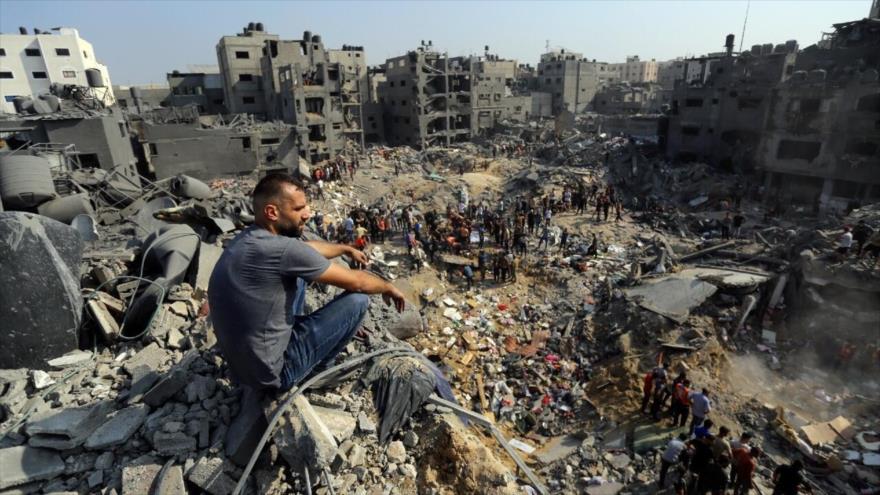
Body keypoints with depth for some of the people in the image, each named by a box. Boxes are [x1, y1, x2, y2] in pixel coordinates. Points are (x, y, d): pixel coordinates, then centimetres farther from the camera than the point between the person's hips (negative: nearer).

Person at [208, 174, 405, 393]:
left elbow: (307, 247, 18)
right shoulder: (282, 249, -28)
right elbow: (357, 283, -17)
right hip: (270, 372, -8)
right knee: (357, 299, -7)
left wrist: (345, 248, 30)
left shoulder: (249, 237, -2)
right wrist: (388, 288, 2)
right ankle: (316, 369, 15)